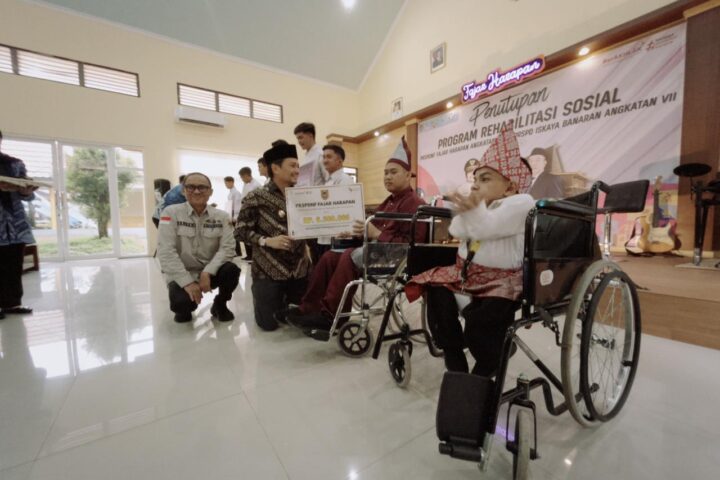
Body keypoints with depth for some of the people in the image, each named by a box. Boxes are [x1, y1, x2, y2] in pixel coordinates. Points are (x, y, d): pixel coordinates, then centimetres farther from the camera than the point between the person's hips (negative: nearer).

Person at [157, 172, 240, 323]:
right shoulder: (171, 213, -9)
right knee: (182, 301, -30)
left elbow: (228, 247, -12)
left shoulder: (222, 216, -4)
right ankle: (184, 309, 12)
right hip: (182, 274, -1)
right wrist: (187, 282, -23)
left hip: (210, 271, 2)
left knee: (232, 270, -29)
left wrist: (207, 272, -26)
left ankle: (220, 305, 4)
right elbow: (166, 251, -16)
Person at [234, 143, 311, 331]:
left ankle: (284, 298, 40)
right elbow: (240, 231, -7)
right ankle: (260, 296, 36)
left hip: (300, 269, 4)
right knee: (269, 324, 3)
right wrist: (267, 241, -20)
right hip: (268, 271, -4)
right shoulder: (256, 197, -7)